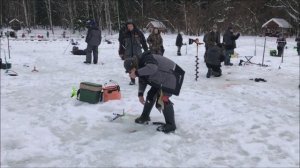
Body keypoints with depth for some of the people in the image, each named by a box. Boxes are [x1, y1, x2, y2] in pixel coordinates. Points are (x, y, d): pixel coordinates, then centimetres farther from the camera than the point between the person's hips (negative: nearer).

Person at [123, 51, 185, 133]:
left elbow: (152, 68, -50)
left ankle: (170, 125, -11)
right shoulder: (141, 65, 1)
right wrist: (140, 94, 10)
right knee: (151, 95, 14)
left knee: (163, 99, -20)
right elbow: (142, 81, 16)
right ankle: (145, 117, 33)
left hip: (171, 77, -10)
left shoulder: (147, 59, -28)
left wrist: (136, 73, -41)